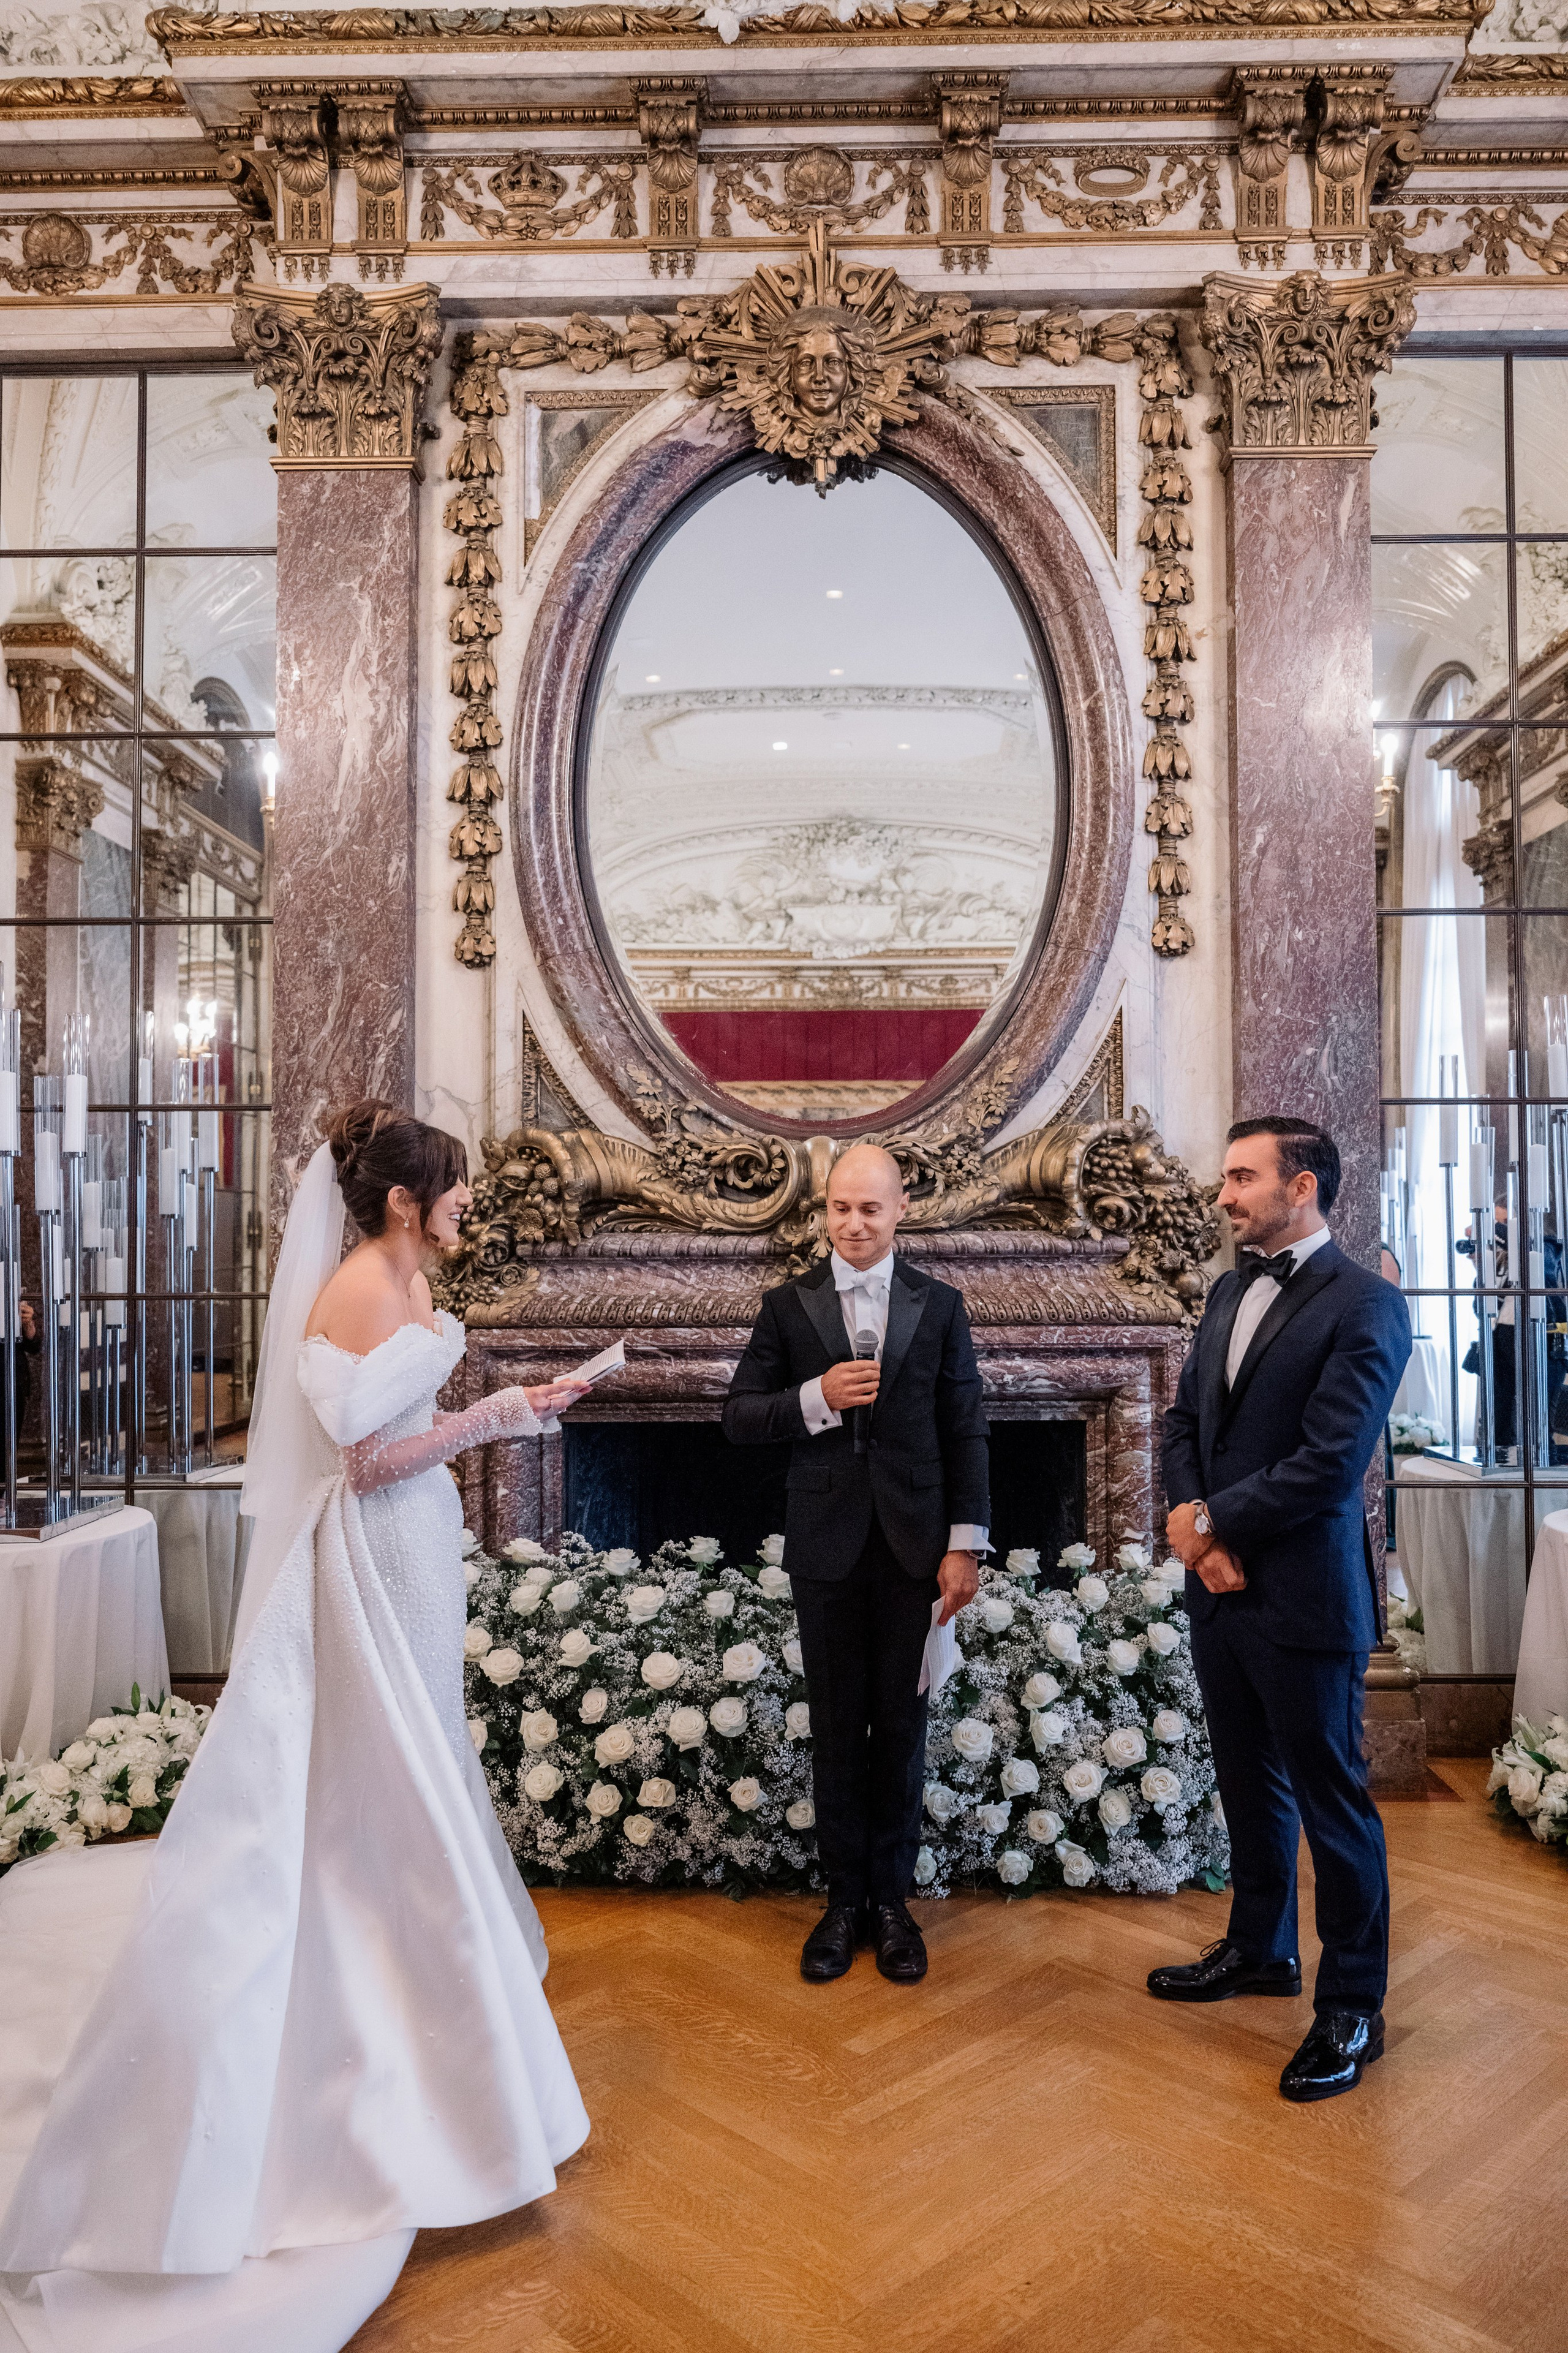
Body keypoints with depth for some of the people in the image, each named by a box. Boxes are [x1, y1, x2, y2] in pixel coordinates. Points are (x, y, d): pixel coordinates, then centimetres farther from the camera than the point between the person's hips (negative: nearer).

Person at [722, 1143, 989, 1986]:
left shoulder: (939, 1305, 2)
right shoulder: (787, 1305, 2)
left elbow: (965, 1431, 2)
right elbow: (739, 1417, 1)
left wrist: (966, 1545, -4)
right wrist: (815, 1398, -16)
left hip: (914, 1549, 0)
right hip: (826, 1548, 0)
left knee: (902, 1727, 9)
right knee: (836, 1728, 10)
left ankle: (891, 1897, 25)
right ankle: (844, 1897, 24)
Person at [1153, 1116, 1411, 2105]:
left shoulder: (1365, 1305, -15)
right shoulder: (1232, 1292, 10)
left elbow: (1329, 1462, -21)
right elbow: (1185, 1422, 10)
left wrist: (1212, 1522, -13)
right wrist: (1198, 1530, -6)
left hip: (1304, 1598, -7)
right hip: (1221, 1586, 7)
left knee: (1332, 1800, 7)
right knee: (1251, 1783, 22)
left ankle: (1353, 2005, 24)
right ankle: (1261, 1949, 40)